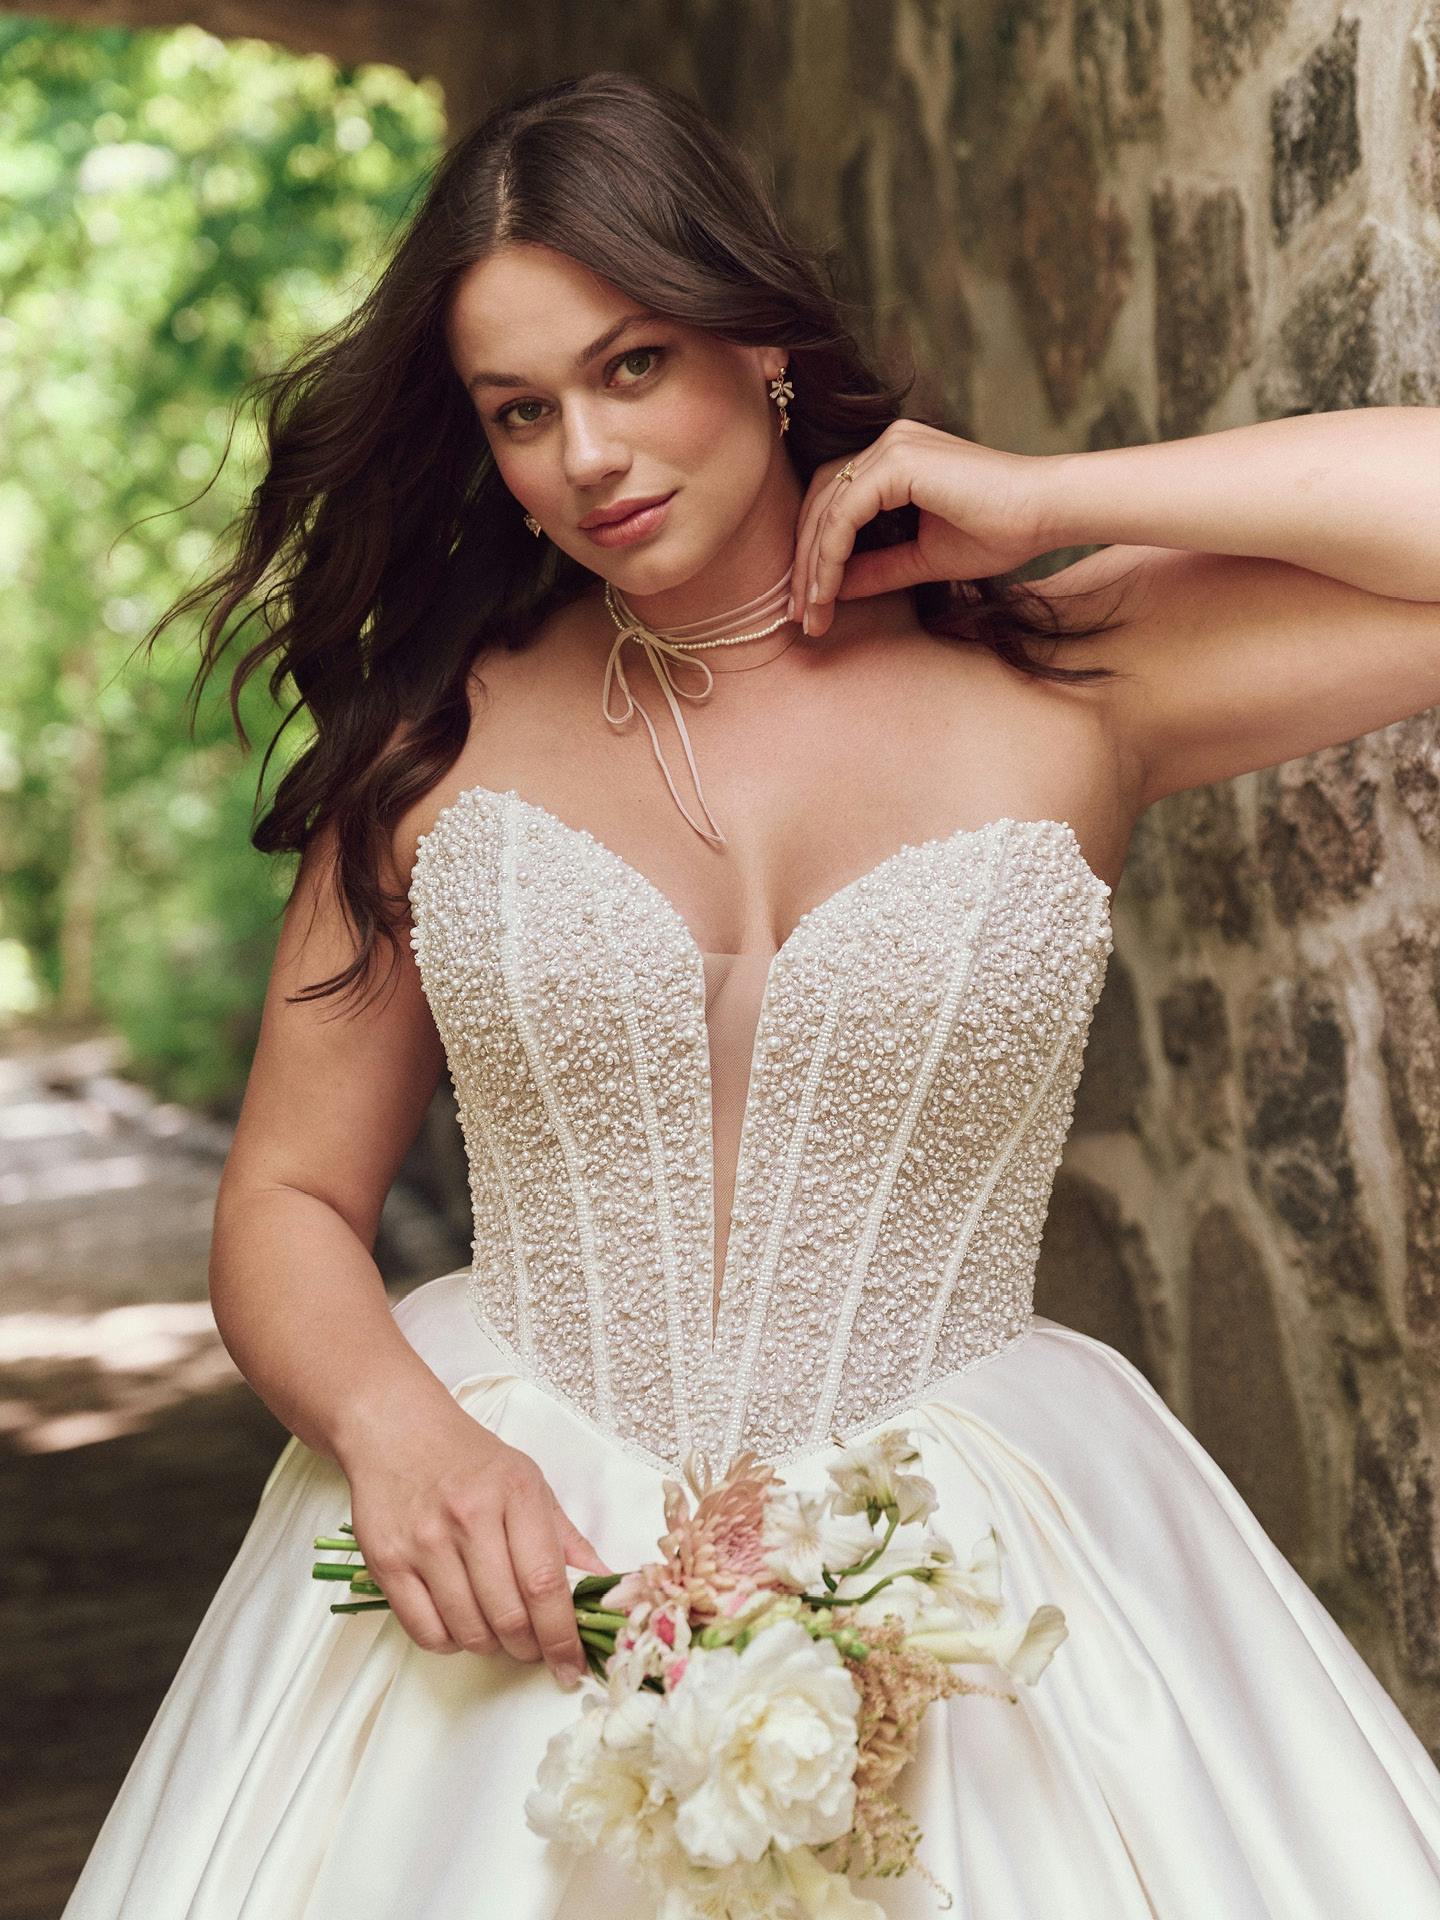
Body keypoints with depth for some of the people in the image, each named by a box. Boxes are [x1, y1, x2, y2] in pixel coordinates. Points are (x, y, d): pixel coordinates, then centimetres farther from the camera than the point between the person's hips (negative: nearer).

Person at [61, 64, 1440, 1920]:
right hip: (511, 1554, 2)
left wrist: (1055, 498, -9)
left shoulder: (1062, 672, -2)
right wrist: (395, 1426, -16)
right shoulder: (445, 738, 3)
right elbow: (287, 1203, 5)